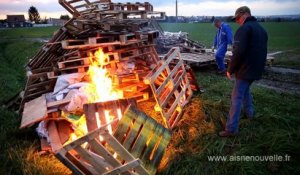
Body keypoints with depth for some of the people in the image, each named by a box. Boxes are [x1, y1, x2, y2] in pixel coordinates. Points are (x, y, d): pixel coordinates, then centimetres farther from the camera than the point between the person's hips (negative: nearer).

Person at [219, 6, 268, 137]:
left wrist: (230, 69, -14)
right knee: (246, 90, 29)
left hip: (245, 70, -9)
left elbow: (238, 52, -24)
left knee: (237, 98, -6)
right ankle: (249, 112, 43)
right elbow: (262, 52, 20)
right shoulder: (262, 30, 16)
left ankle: (231, 128, -4)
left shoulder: (244, 28, -14)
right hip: (256, 69, 9)